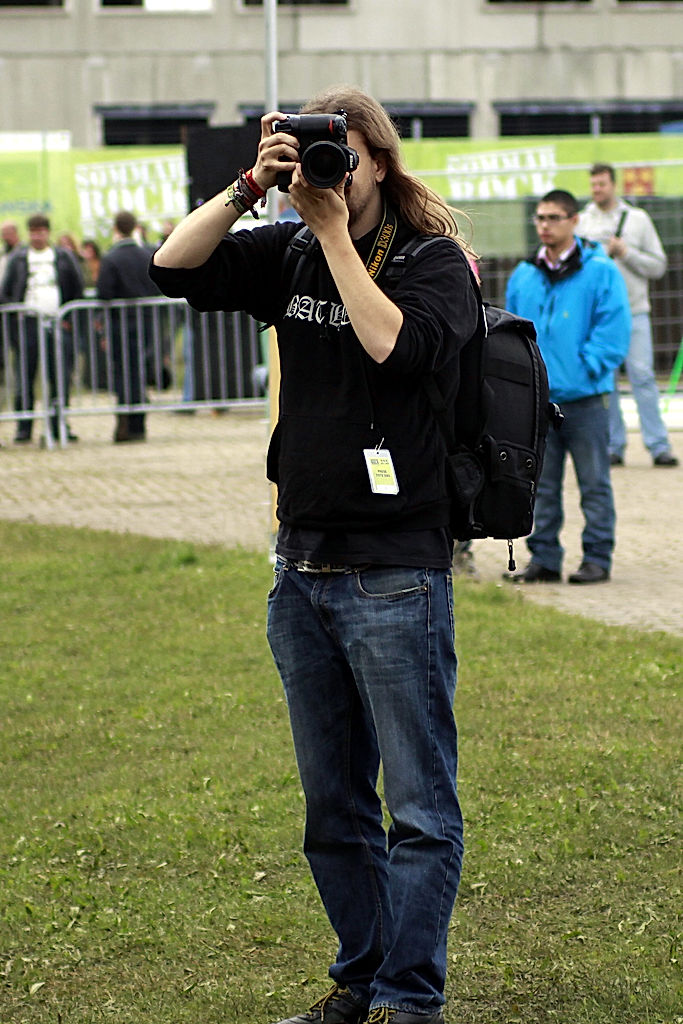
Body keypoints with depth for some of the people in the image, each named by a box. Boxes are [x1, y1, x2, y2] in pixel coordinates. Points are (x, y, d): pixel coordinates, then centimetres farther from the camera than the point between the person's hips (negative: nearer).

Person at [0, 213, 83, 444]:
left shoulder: (64, 257, 12)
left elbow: (77, 290, 13)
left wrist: (70, 319, 3)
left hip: (59, 323, 0)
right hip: (27, 324, 0)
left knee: (61, 378, -3)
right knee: (25, 379, -2)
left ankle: (59, 424, 5)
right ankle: (23, 428, 3)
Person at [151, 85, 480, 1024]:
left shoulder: (434, 261, -5)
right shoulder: (290, 254, 8)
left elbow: (396, 346, -23)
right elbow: (175, 266, 0)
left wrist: (335, 230, -17)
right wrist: (250, 188, -9)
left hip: (396, 573, -6)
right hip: (303, 568, 6)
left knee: (419, 805, -2)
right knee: (333, 805, 14)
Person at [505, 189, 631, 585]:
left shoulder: (601, 272, -4)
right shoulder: (524, 276, 11)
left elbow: (613, 330, -7)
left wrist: (585, 369, -12)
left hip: (584, 398, -5)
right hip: (536, 400, 5)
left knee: (594, 483, 2)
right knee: (542, 485, 9)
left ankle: (598, 558, 8)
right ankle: (544, 559, 15)